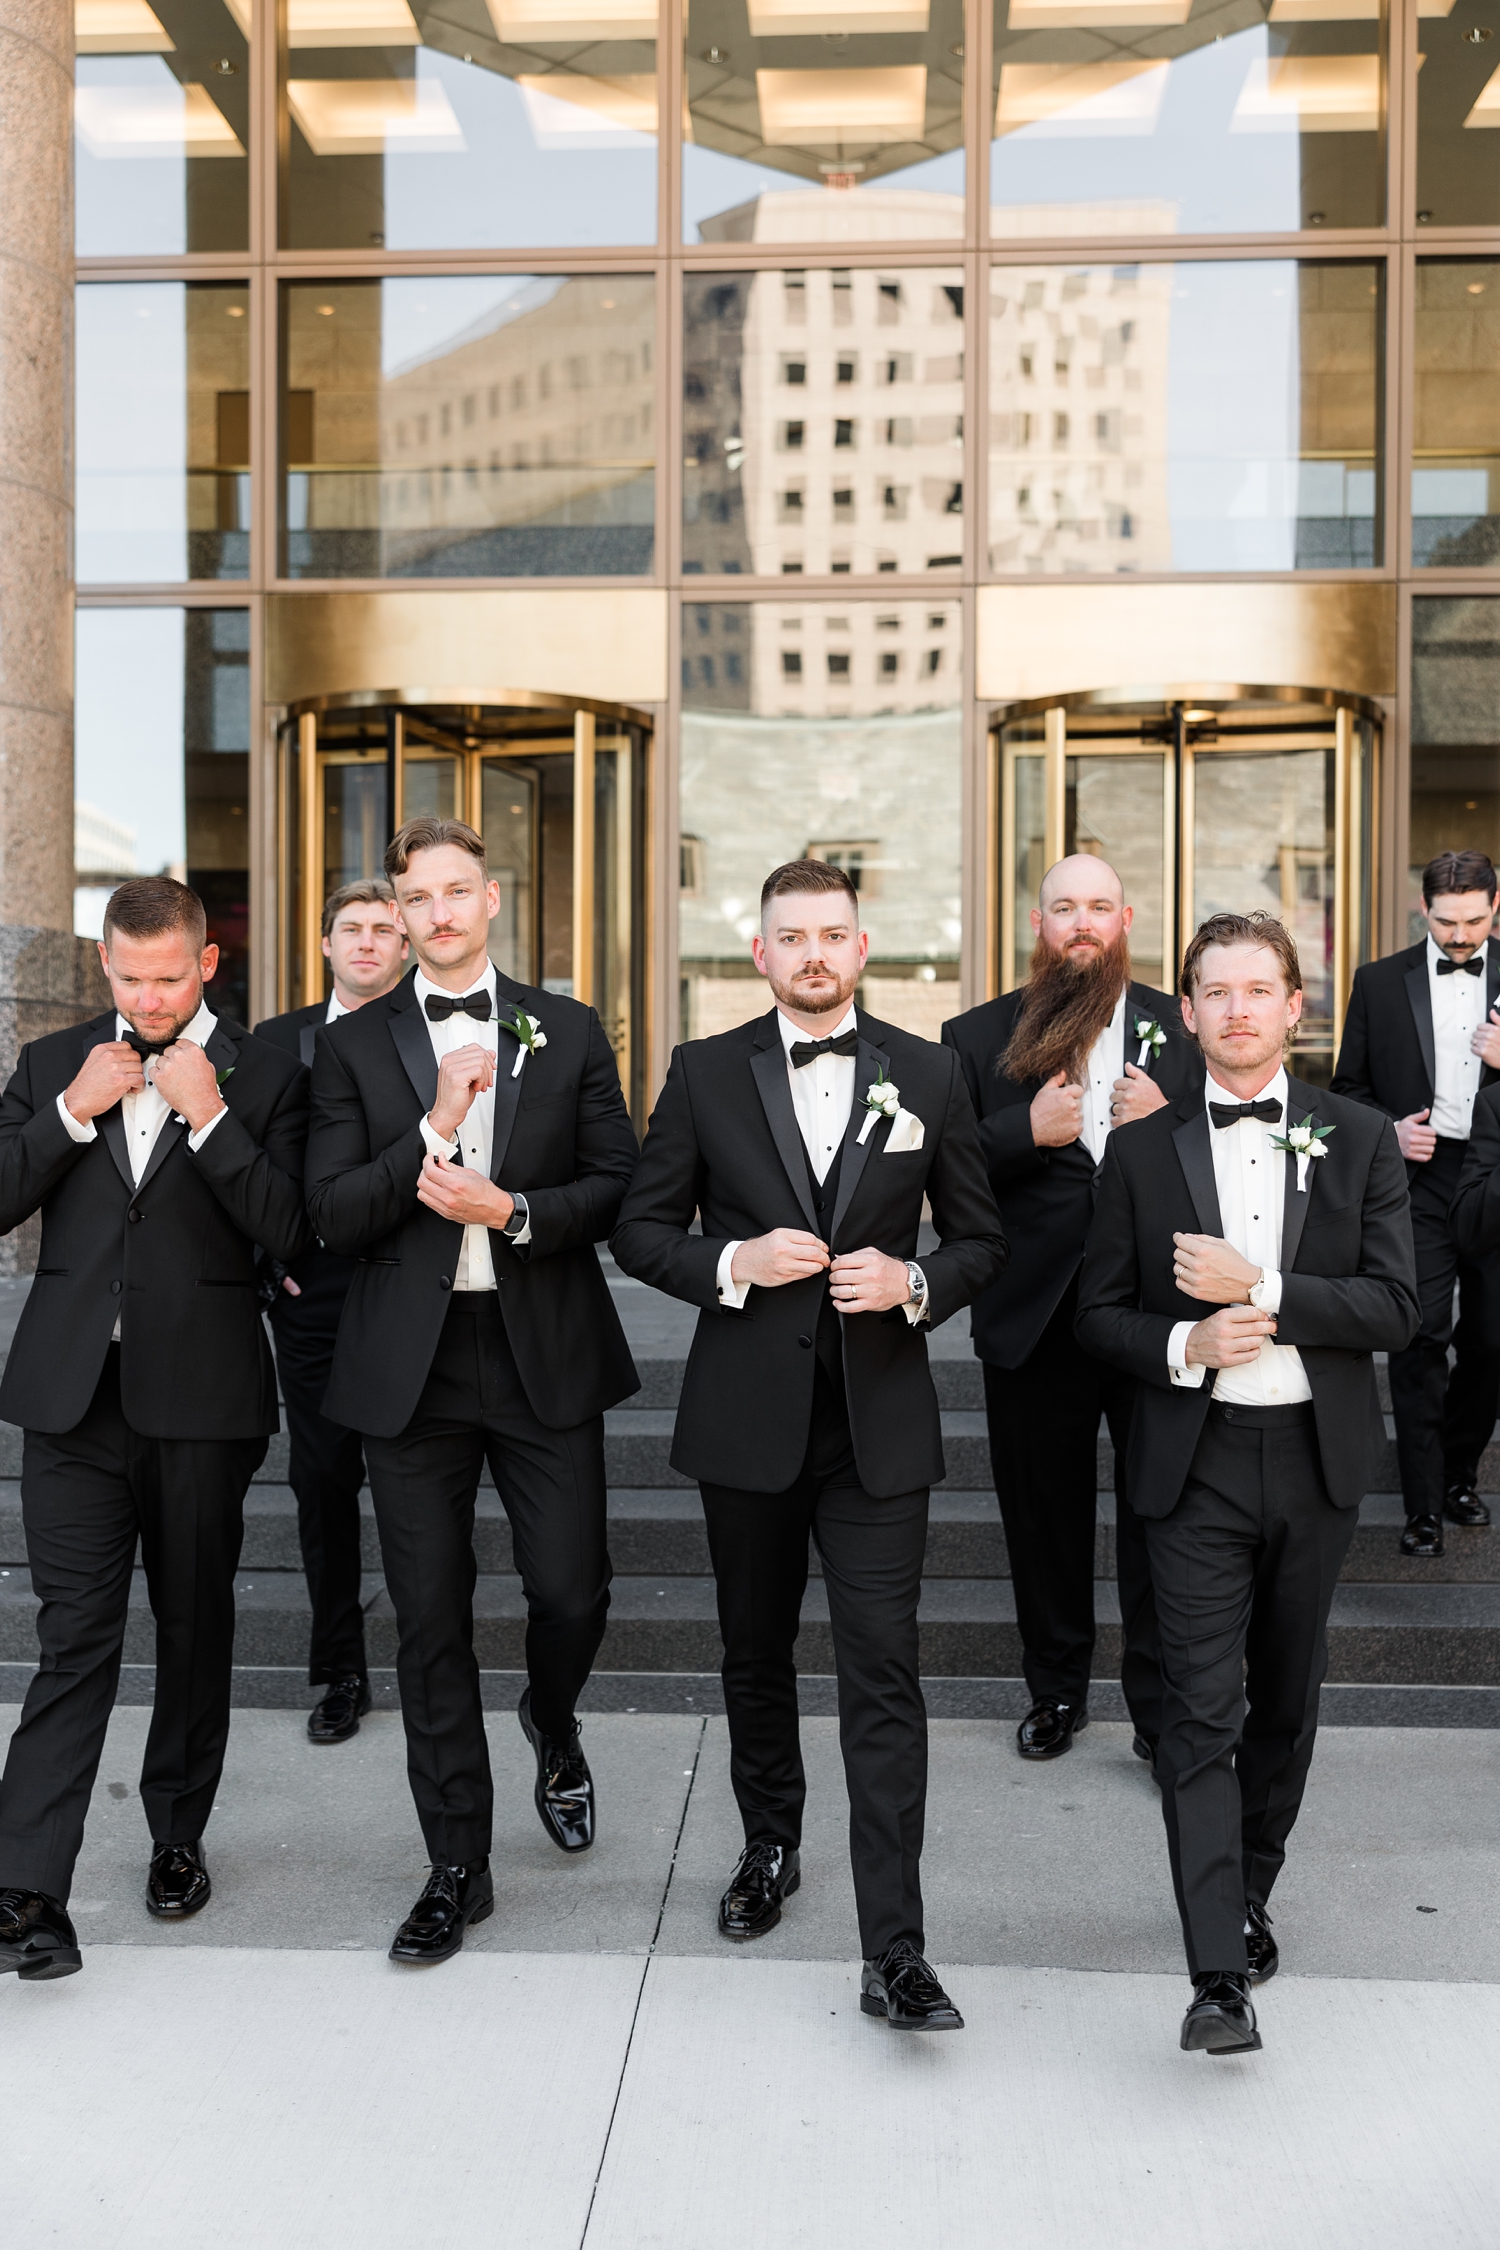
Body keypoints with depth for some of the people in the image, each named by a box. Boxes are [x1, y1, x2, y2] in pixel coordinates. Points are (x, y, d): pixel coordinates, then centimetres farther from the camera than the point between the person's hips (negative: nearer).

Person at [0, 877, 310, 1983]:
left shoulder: (264, 1074, 0)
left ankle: (179, 1837, 31)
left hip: (202, 1399, -1)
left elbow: (286, 1230, -9)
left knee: (196, 1629, 13)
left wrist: (209, 1115, -17)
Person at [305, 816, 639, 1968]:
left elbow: (618, 1186, 2)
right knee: (432, 1622, 6)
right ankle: (459, 1866, 21)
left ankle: (552, 1724, 37)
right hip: (411, 1363, 0)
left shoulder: (569, 1032, 6)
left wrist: (511, 1210, -13)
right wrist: (437, 1126, -16)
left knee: (573, 1590, 0)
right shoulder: (355, 1044, 4)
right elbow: (334, 1214, -4)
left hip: (545, 1353, 0)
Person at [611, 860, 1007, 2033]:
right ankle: (771, 1847, 42)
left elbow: (982, 1240, 7)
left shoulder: (929, 1074, 3)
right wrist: (733, 1263, -14)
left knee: (883, 1675, -6)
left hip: (879, 1419, -1)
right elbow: (642, 1229, 4)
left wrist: (913, 1282, -13)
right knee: (757, 1652, 17)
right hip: (749, 1417, 2)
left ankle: (895, 1954, 1)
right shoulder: (705, 1072, 3)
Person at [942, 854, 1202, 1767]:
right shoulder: (981, 1035, 3)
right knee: (1045, 1514, 13)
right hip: (1035, 1316, 1)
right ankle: (1057, 1691, 32)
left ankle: (1165, 1714, 18)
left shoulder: (1180, 1028, 5)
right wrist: (1024, 1132, -17)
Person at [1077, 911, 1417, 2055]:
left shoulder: (1360, 1139, 2)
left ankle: (1248, 1895, 36)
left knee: (1287, 1695, 15)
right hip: (1197, 1461, -1)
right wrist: (1186, 1345, -15)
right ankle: (1221, 1974, -5)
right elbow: (1101, 1313, 4)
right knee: (1201, 1711, -7)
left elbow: (1395, 1306, -6)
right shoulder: (1143, 1151, 1)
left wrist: (1260, 1290, -17)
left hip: (1317, 1457, 2)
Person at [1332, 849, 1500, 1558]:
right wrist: (1390, 1130, -8)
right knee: (1421, 1337, -7)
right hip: (1418, 1180, -1)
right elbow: (1348, 1087, 9)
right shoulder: (1380, 982, 5)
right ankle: (1424, 1505, 1)